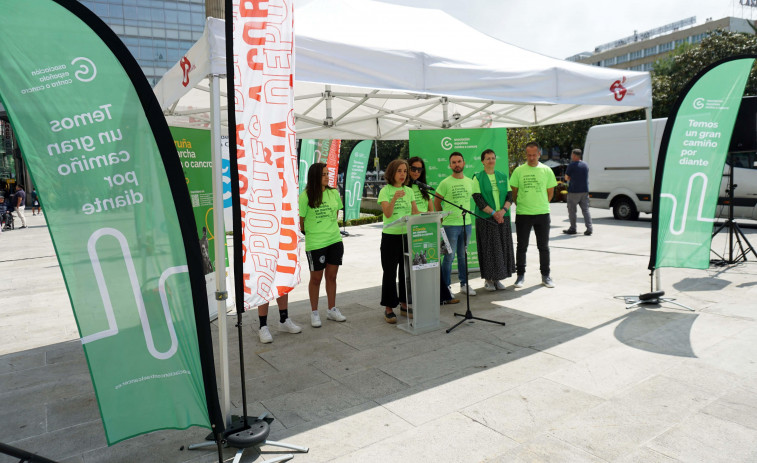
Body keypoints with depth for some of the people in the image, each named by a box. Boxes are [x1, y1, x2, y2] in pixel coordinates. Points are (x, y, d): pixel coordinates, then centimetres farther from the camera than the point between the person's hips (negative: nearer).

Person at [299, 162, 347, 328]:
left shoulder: (334, 193, 5)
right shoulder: (305, 196, -10)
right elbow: (300, 221, -4)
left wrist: (329, 229, 11)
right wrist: (309, 232, 4)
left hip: (335, 241, 4)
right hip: (315, 244, -4)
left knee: (331, 276, 13)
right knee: (316, 278, 8)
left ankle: (332, 310, 28)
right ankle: (314, 313, 23)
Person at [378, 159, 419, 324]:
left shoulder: (409, 191, 9)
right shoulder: (385, 191, -5)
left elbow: (415, 212, 7)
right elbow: (387, 214, -17)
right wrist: (394, 198, -32)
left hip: (408, 235, 5)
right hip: (390, 236, -4)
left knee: (407, 270, 11)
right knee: (390, 272, 1)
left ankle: (404, 303, 26)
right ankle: (389, 308, 9)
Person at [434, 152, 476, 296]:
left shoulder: (470, 182, 8)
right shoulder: (445, 183, -7)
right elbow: (436, 202, 1)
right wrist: (445, 217, 5)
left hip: (466, 223, 5)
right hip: (450, 225, -4)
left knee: (463, 256, 13)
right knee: (449, 257, 0)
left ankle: (464, 284, 25)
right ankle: (445, 287, 10)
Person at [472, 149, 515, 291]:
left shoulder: (503, 176, 12)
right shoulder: (477, 178, 0)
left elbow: (509, 196, 8)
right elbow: (478, 199, -9)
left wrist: (503, 210, -11)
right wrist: (493, 213, -16)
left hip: (503, 218, 4)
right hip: (485, 219, -4)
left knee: (503, 247, 5)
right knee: (488, 248, -2)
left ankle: (497, 278, 16)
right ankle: (488, 279, 9)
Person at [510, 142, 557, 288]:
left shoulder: (546, 170, 4)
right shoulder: (519, 171, 1)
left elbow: (550, 191, 11)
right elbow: (513, 192, 6)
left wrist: (543, 205, 6)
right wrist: (520, 205, 3)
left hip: (542, 213, 1)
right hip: (523, 214, -1)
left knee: (543, 246, 8)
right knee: (522, 246, 5)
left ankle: (545, 275, 19)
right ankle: (520, 275, 16)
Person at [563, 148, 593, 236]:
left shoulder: (571, 165, -9)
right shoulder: (585, 165, 12)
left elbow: (566, 178, -3)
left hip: (574, 191, -6)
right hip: (584, 191, 6)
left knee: (572, 210, 5)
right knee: (585, 210, 6)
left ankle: (572, 229, 8)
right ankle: (589, 229, 0)